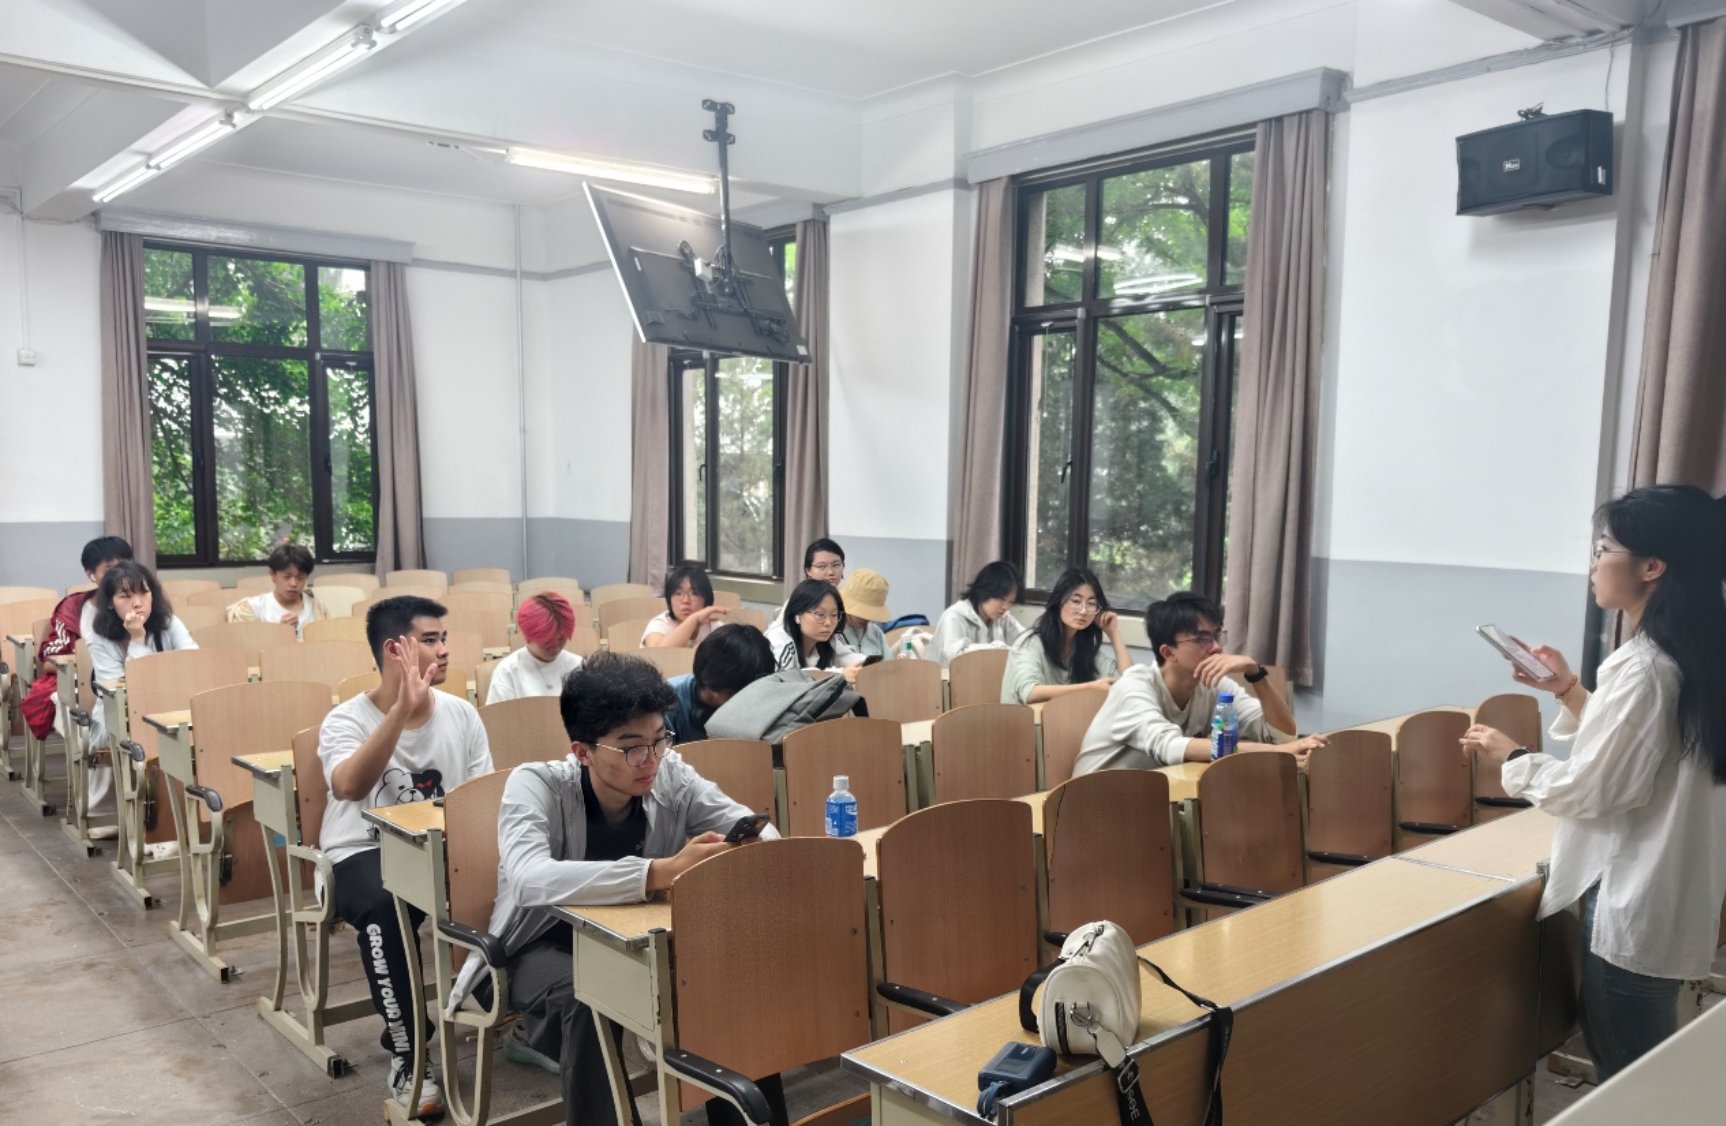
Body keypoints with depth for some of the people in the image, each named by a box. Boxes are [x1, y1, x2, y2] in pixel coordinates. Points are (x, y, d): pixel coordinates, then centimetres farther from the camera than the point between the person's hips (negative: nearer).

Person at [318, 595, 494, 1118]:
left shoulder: (462, 713, 3)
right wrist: (402, 709, -41)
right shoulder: (346, 719, -10)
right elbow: (349, 788, -32)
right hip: (364, 853, -3)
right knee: (386, 908, -37)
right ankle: (407, 1053, -18)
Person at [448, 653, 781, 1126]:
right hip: (544, 947, -4)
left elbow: (759, 829, -11)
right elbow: (531, 881, -43)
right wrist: (662, 871, -53)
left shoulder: (671, 776, -13)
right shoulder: (536, 785, -25)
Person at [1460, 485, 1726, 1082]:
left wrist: (1511, 758, -5)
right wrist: (1570, 693, 9)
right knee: (1644, 1065, 22)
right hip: (1667, 894, 9)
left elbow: (1586, 792, -19)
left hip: (1634, 903, -9)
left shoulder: (1642, 667, -24)